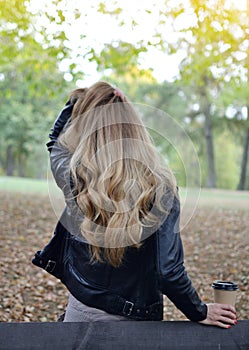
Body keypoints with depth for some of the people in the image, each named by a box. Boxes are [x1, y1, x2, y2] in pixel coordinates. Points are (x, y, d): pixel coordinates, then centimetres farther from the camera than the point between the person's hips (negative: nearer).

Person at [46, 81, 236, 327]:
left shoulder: (73, 178, -13)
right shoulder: (160, 190, -19)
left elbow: (57, 140, 11)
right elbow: (169, 272, -19)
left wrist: (80, 99, 2)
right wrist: (200, 313, -4)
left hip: (81, 309, 2)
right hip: (137, 319, -1)